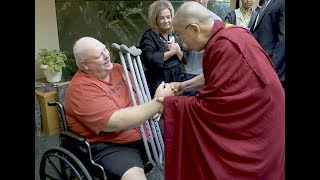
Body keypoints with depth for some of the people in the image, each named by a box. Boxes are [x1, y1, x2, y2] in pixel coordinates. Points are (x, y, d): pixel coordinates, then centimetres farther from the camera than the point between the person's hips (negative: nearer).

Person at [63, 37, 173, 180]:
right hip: (109, 146, -7)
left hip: (142, 132, 8)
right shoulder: (81, 89, -20)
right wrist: (158, 102, -27)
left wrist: (152, 109, -7)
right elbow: (117, 123, -29)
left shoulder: (116, 68, 5)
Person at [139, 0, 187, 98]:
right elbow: (149, 60, -25)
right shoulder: (149, 36, -9)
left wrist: (178, 51, -13)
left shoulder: (173, 35, 9)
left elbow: (184, 58, 9)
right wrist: (172, 52, -17)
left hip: (178, 83, 6)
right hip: (160, 85, -6)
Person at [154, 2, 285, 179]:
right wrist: (184, 85, 4)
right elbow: (212, 76, 12)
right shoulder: (226, 33, 0)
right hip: (248, 116, 9)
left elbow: (211, 103, -25)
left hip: (255, 126, -8)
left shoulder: (227, 46, -30)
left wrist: (169, 104, -15)